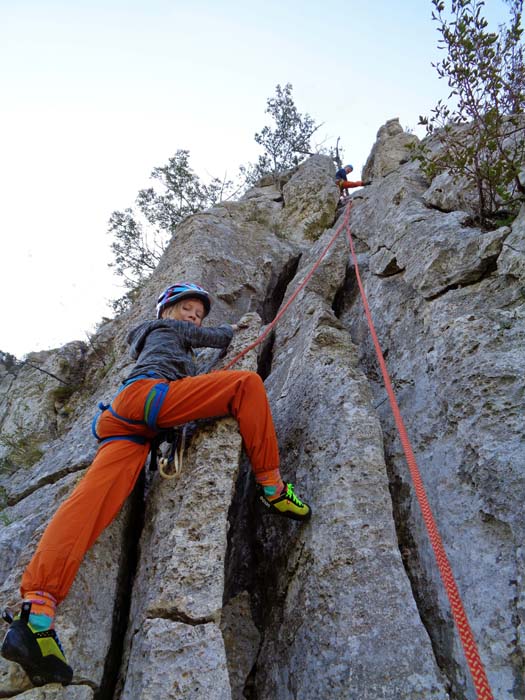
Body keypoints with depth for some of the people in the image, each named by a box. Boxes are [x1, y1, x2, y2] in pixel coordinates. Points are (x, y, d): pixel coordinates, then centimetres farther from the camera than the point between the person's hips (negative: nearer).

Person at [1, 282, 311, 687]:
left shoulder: (150, 344, 48)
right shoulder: (165, 327, 26)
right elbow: (219, 338, 31)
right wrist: (233, 328, 53)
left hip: (122, 422, 8)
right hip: (146, 394, -8)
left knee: (94, 497, -16)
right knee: (247, 383, -12)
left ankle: (36, 609, -34)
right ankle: (271, 487, -15)